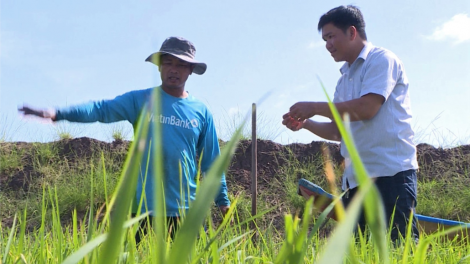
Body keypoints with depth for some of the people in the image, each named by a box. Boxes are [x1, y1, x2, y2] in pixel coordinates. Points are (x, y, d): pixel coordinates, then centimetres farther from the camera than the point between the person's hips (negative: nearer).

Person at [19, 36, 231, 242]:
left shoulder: (201, 111, 5)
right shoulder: (140, 100, -1)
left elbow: (210, 161, 10)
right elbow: (101, 109, -14)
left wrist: (223, 200, 11)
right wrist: (57, 113, -29)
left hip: (185, 210, 2)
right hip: (143, 205, -1)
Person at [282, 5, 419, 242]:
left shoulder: (381, 60, -3)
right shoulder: (345, 79, 21)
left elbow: (367, 108, -18)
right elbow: (338, 131, 22)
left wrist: (314, 107, -11)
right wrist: (305, 123, 5)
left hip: (391, 171, -8)